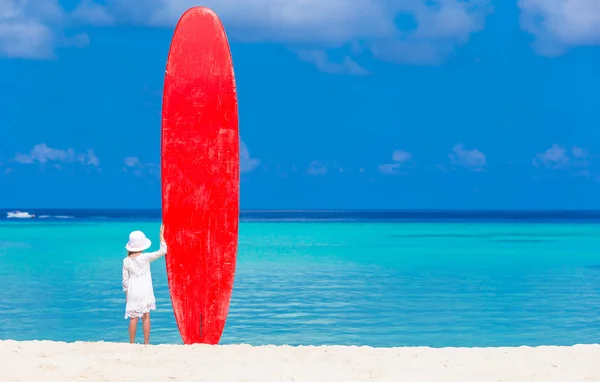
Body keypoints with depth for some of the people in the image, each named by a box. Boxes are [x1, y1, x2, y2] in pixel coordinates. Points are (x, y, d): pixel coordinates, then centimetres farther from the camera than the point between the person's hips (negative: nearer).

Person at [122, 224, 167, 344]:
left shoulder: (126, 261, -2)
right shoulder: (146, 257, -10)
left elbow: (125, 279, 3)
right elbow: (163, 251, -7)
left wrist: (126, 293, 14)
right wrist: (161, 235, -2)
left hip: (132, 291, 1)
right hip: (145, 291, -1)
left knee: (133, 318, 4)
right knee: (146, 317, 5)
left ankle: (132, 343, 6)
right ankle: (146, 342, 7)